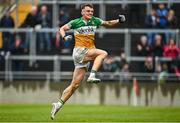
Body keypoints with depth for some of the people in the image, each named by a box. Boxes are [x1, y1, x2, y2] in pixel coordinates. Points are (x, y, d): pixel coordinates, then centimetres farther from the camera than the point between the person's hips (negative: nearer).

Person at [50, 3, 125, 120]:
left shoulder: (95, 21, 11)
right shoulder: (76, 22, 0)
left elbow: (108, 23, 24)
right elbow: (62, 28, 8)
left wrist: (118, 20, 8)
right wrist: (64, 37, -12)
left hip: (87, 54, 5)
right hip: (79, 51, -5)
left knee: (75, 84, 4)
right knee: (103, 53, -24)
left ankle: (59, 104, 10)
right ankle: (92, 75, -30)